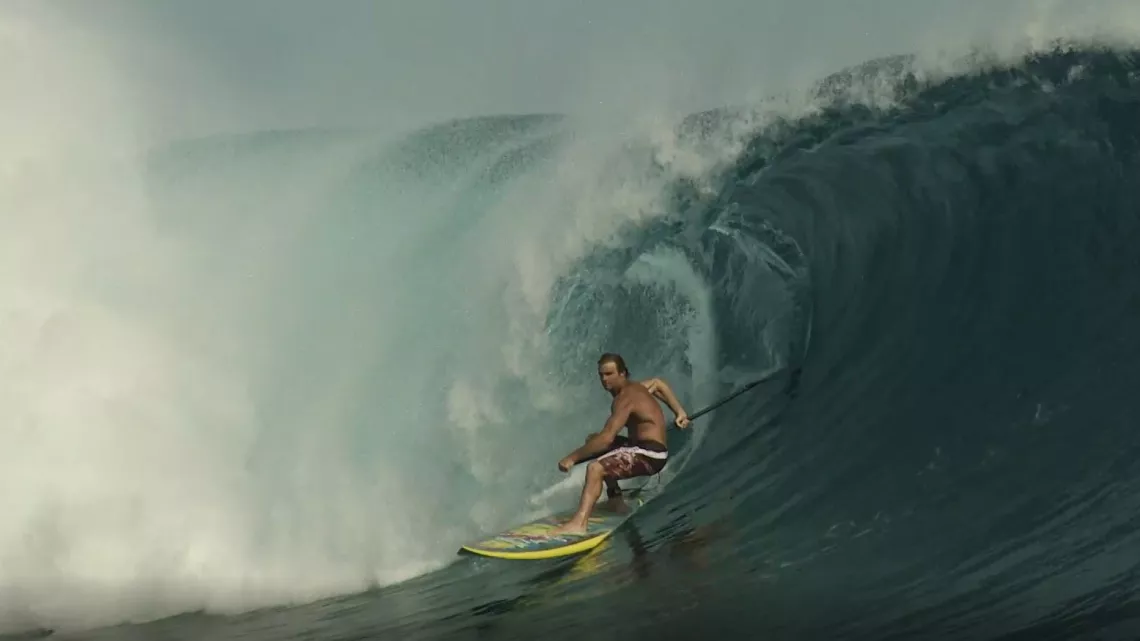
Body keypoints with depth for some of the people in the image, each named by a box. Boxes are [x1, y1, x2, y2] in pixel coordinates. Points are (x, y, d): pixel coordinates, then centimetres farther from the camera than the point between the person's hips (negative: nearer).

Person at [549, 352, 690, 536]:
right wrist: (679, 412, 23)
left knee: (595, 468, -28)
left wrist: (572, 457, -26)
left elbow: (607, 438, -28)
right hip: (642, 446, 11)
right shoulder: (633, 387, 11)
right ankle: (616, 499, 22)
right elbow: (658, 383, 28)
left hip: (650, 455, -11)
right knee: (594, 440, 22)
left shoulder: (625, 397, -19)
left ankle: (579, 523, -46)